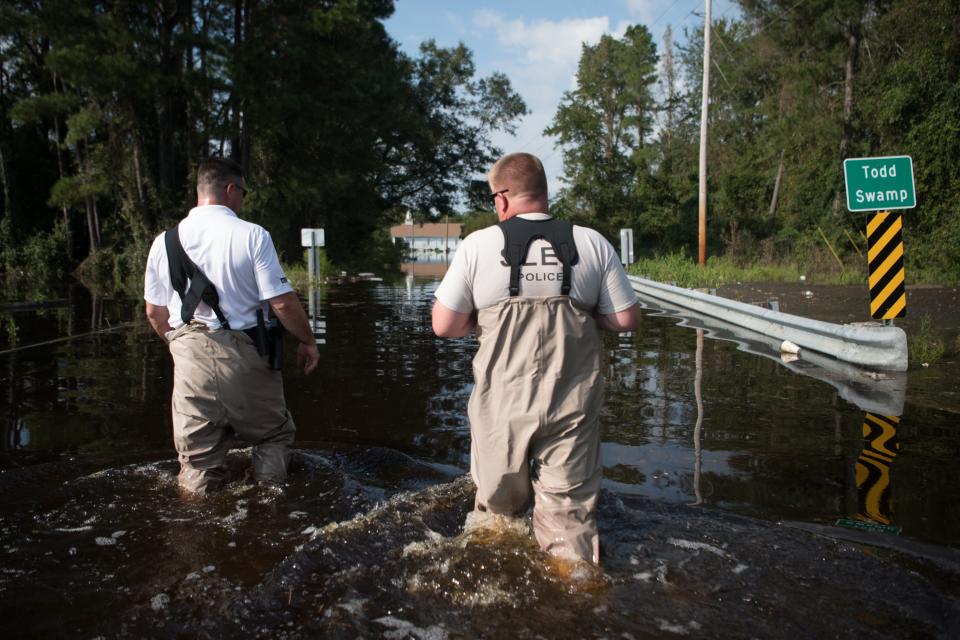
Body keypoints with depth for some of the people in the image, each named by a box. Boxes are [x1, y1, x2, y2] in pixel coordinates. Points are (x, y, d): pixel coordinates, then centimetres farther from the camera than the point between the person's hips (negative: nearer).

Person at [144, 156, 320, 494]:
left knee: (198, 450, 14)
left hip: (190, 355, 3)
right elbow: (282, 302, -11)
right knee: (274, 434, 17)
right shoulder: (252, 235, -9)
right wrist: (307, 341, 4)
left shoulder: (164, 241, 4)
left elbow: (154, 312, 12)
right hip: (243, 353, -3)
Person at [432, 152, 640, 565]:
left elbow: (444, 326, -4)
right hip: (572, 403, 1)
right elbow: (626, 320, 3)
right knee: (570, 511, 12)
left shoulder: (478, 244, -3)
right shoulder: (592, 244, 1)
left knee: (496, 510, 19)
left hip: (503, 403, 0)